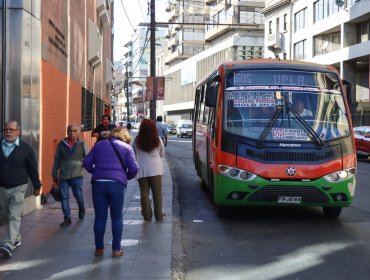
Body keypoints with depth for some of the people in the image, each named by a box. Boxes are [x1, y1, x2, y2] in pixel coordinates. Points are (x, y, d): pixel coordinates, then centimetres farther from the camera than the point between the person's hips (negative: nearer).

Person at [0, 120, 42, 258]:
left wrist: (37, 186, 5)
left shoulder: (25, 148, -6)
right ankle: (16, 238, 33)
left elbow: (33, 168, 0)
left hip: (18, 187, -4)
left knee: (14, 216, -12)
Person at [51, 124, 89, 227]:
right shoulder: (61, 144, 7)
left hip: (77, 175, -2)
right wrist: (54, 174, 14)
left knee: (78, 194, -1)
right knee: (64, 197, 1)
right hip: (63, 176, 2)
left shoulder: (82, 144, 2)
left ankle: (81, 209, 32)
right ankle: (67, 218, 11)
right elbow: (57, 160, 12)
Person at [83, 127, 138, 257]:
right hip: (117, 184, -2)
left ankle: (99, 248, 18)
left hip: (98, 183, 2)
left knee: (100, 217, 11)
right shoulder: (127, 147, 11)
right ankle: (116, 249, 13)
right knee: (117, 218, 11)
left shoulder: (99, 144, 19)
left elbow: (86, 162, 12)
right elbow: (134, 168, 0)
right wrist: (127, 177, 18)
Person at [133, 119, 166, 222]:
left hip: (142, 170, 0)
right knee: (157, 192, 9)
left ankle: (147, 215, 11)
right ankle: (159, 215, 13)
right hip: (155, 169, 0)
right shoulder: (158, 140, -7)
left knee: (144, 193, 9)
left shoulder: (137, 140, -8)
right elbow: (162, 154, 7)